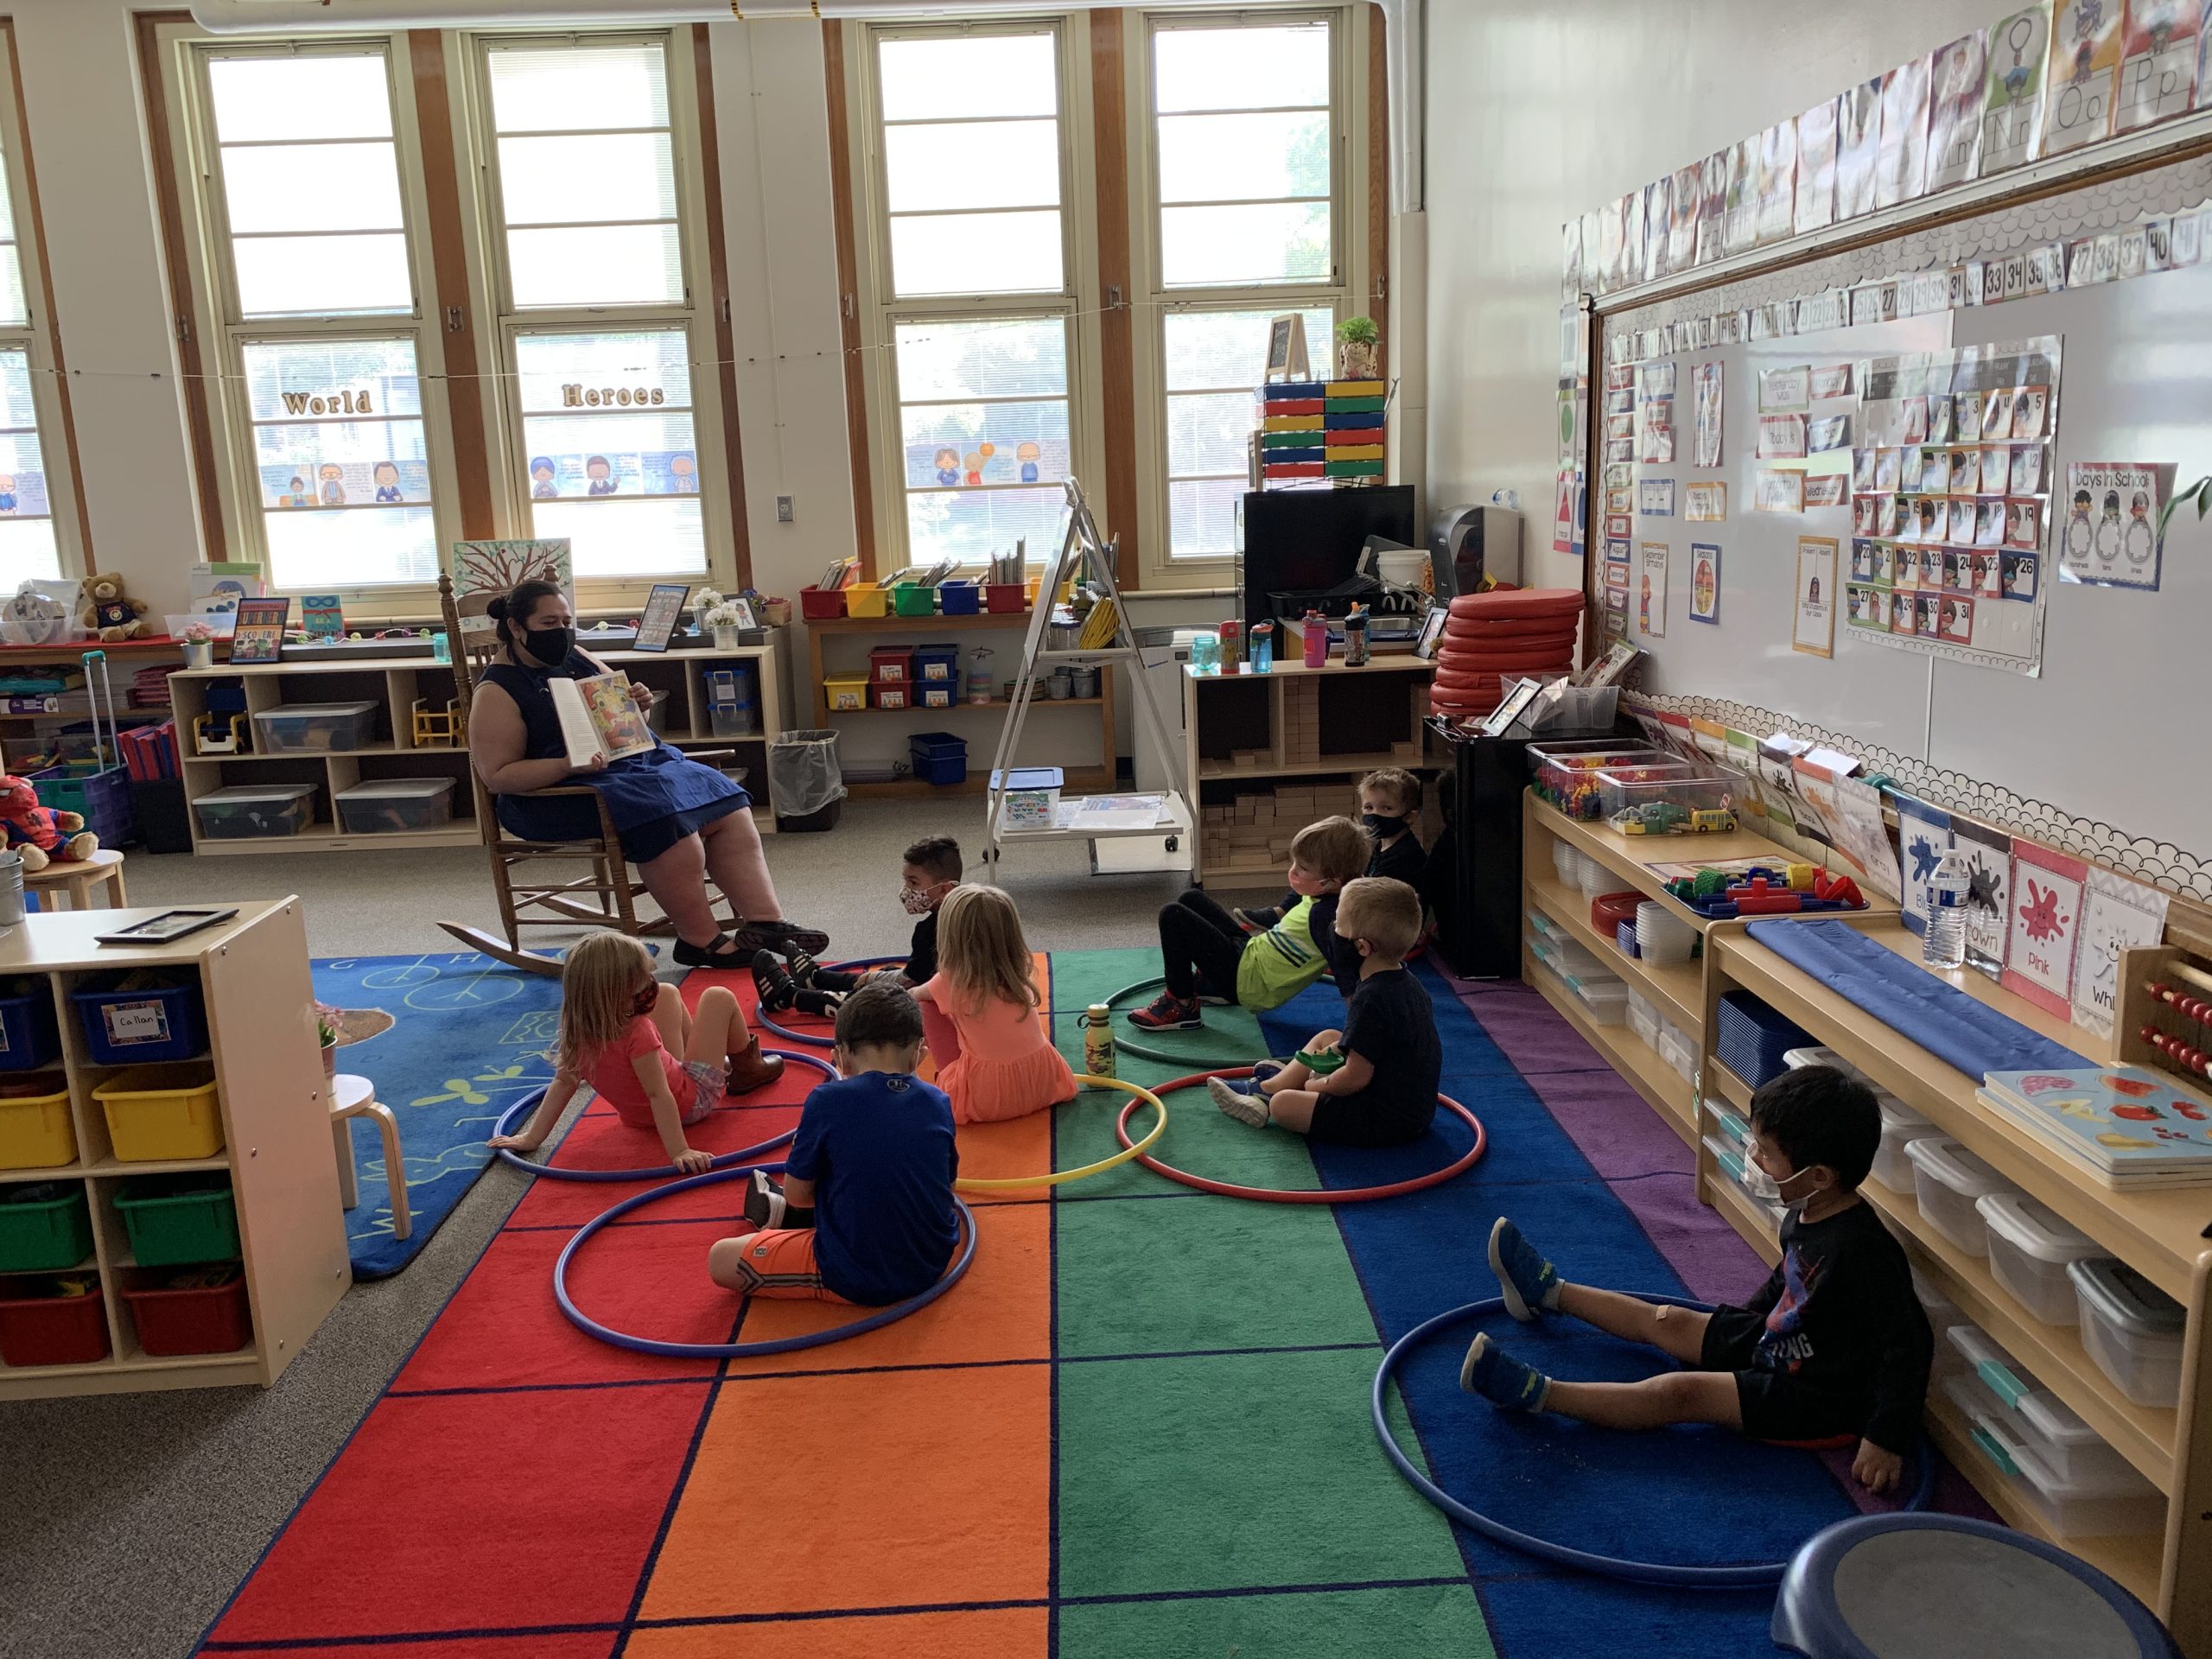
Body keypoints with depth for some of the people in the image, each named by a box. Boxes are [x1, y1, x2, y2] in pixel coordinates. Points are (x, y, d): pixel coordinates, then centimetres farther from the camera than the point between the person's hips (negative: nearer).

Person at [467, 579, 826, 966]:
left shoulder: (578, 660, 15)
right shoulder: (498, 692, -5)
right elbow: (497, 775, -13)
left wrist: (639, 706, 0)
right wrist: (568, 765, -27)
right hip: (557, 792, -7)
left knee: (725, 805, -13)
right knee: (666, 816, -32)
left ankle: (768, 921, -18)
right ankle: (702, 941, -22)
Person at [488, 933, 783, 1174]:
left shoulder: (579, 1033, -18)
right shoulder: (637, 1033, -38)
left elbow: (562, 1083, -13)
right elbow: (657, 1095, -38)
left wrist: (532, 1138, -6)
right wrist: (680, 1151, -39)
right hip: (692, 1099, -7)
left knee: (668, 994, 17)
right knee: (718, 998, 0)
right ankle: (746, 1068, 25)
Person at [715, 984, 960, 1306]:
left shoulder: (828, 1101, -15)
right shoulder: (938, 1103, -3)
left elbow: (797, 1192, -5)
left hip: (855, 1282, -5)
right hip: (932, 1265, 6)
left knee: (720, 1259, 4)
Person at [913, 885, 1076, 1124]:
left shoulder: (952, 981, -11)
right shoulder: (1022, 972, 1)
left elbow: (914, 996, 13)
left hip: (985, 1100, -5)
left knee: (927, 1006, 6)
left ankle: (948, 1077, 10)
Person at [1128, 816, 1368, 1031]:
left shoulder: (1325, 916, -30)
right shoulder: (1316, 898, -3)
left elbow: (1345, 969, -35)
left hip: (1246, 978, -10)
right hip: (1250, 952, 10)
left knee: (1172, 916, -16)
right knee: (1191, 899, 22)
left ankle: (1181, 1006, -3)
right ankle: (1207, 982, 29)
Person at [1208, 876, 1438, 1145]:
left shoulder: (1371, 998, -28)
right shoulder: (1407, 982, 2)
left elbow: (1355, 1078, -24)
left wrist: (1313, 1086, -7)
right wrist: (1340, 1047, 8)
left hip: (1387, 1122, -10)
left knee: (1283, 1105, -10)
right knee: (1326, 1038, 21)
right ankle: (1265, 1088, 26)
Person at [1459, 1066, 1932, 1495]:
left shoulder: (1863, 1250, -34)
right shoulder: (1808, 1213, -4)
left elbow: (1909, 1348, -31)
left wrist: (1887, 1440, -28)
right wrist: (1748, 1319, 26)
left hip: (1818, 1398, -9)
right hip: (1776, 1345, 9)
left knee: (1681, 1392, -18)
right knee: (1666, 1322, 16)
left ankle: (1536, 1394, -19)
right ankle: (1548, 1291, 34)